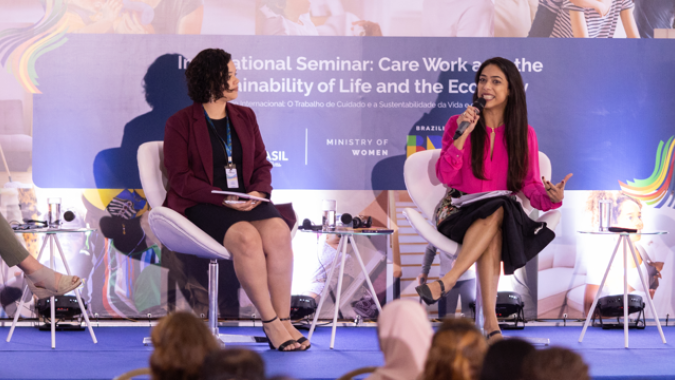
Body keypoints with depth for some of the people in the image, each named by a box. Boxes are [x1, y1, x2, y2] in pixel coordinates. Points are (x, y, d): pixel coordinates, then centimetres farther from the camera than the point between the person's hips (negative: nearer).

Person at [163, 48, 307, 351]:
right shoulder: (180, 123, 1)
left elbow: (262, 164, 17)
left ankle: (284, 321, -30)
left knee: (279, 232, -28)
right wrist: (223, 199, -18)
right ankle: (270, 322, -29)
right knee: (246, 237, -34)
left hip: (247, 199, 5)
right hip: (202, 205, -4)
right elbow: (180, 178, -6)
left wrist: (258, 191, -7)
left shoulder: (245, 117, 17)